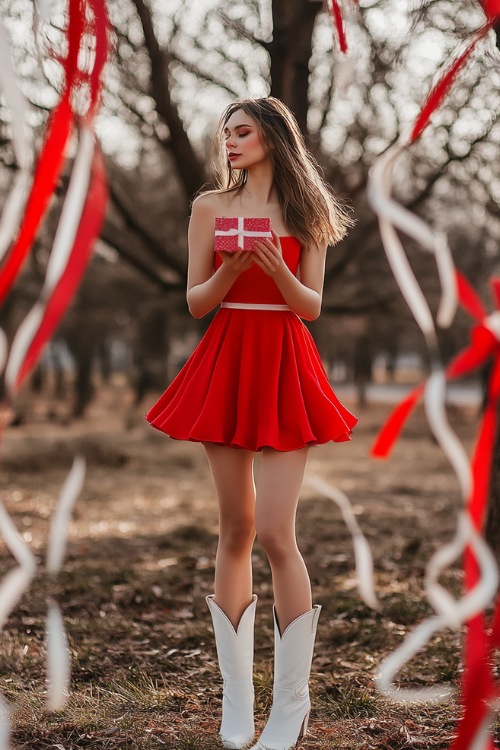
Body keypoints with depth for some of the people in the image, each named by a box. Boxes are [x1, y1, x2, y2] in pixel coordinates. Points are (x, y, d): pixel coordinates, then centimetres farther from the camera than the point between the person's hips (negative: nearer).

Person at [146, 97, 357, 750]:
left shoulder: (302, 212, 5)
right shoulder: (210, 207, 7)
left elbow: (312, 306, 0)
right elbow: (195, 302, 5)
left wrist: (276, 269, -18)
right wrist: (232, 269, -15)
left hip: (285, 368, -2)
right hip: (227, 364, 2)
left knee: (275, 533, -11)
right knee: (235, 531, 5)